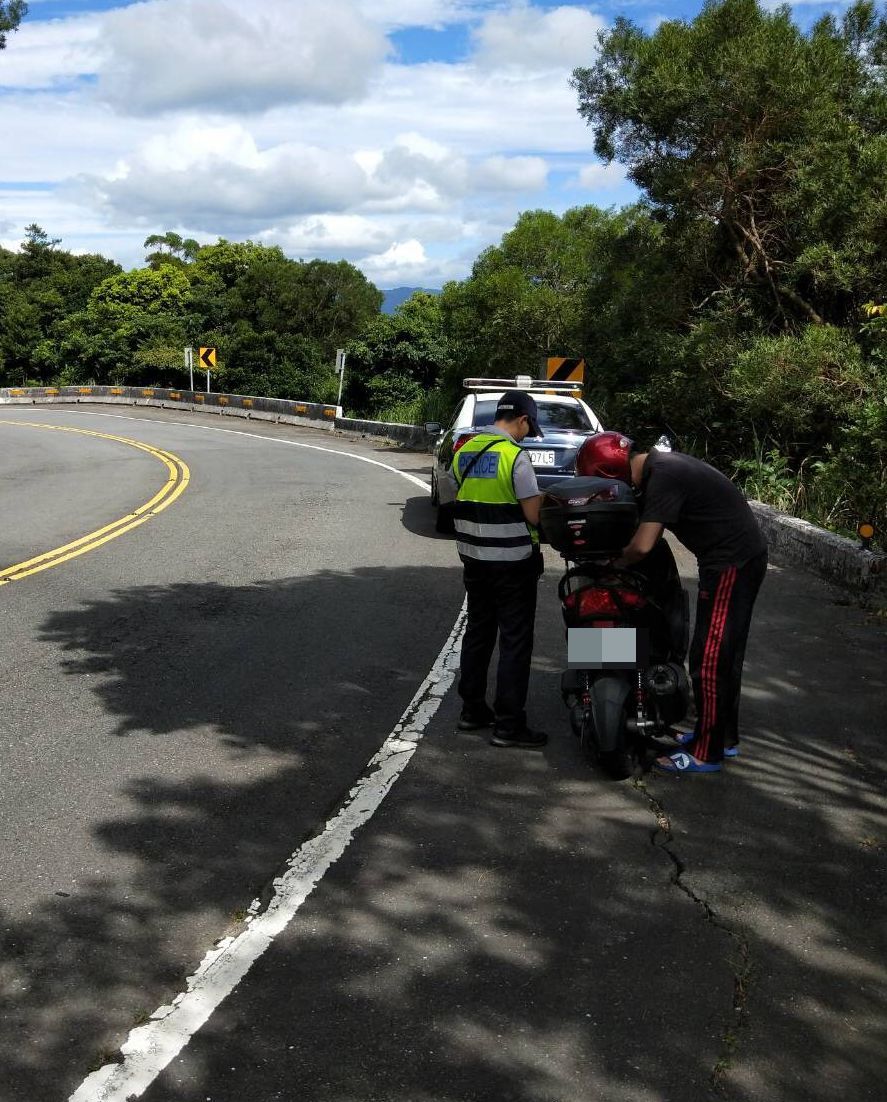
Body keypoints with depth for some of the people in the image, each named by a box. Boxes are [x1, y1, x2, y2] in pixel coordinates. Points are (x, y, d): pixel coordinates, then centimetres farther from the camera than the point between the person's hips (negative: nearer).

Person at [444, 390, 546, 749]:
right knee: (515, 641, -1)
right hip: (512, 561, -7)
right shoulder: (514, 455, -16)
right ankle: (508, 724, 2)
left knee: (477, 632, 17)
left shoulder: (464, 451, 7)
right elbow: (534, 513, -16)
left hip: (473, 557, 7)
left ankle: (472, 710, 25)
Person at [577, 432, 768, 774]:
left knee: (709, 658, -4)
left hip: (732, 563, -10)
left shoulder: (662, 478, -22)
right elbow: (647, 523, 17)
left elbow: (642, 545, -28)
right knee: (724, 654, 19)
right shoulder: (659, 463, 8)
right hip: (739, 556, 10)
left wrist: (616, 563, -9)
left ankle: (706, 753, 3)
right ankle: (724, 737, 31)